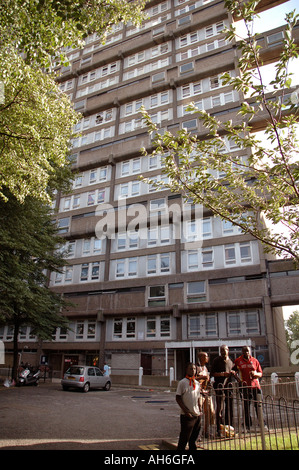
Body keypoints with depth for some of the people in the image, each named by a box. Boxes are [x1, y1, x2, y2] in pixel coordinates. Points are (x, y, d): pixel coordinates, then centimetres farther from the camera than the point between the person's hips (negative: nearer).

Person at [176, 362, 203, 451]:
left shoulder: (197, 383, 9)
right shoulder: (182, 382, -9)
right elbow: (178, 398, -10)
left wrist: (200, 410, 9)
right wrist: (186, 411, -14)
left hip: (197, 415, 6)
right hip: (187, 415, -6)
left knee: (194, 438, 15)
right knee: (184, 438, 0)